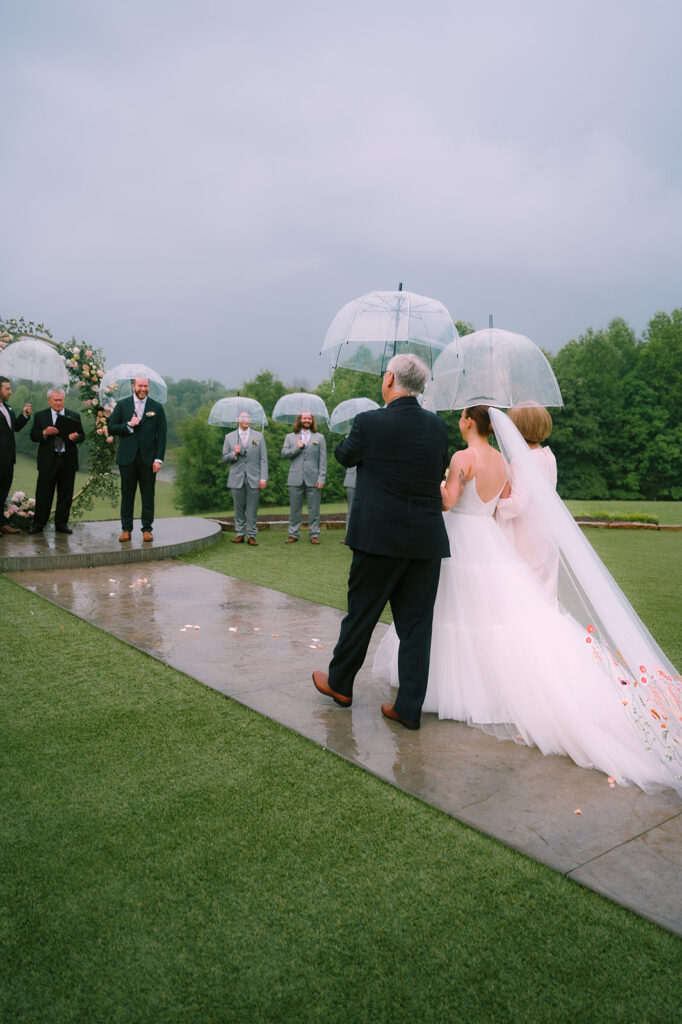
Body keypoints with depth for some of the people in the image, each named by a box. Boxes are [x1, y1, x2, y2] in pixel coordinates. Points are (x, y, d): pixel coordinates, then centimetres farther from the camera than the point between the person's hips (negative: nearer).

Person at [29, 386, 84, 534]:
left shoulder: (74, 416, 11)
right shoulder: (40, 416, 8)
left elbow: (82, 436, 8)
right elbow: (33, 436, 3)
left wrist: (75, 437, -14)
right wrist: (45, 433, -16)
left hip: (68, 461, 1)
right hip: (48, 461, -1)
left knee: (66, 494, 5)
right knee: (43, 493, 0)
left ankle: (61, 523, 15)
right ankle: (38, 523, 9)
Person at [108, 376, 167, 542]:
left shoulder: (157, 407, 6)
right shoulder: (122, 405, 7)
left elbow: (161, 435, 3)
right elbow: (111, 428, 4)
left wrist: (159, 459, -5)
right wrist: (129, 425, -12)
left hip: (148, 459, 0)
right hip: (127, 458, 0)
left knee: (148, 495, 2)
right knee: (127, 495, 5)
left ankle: (147, 529, 10)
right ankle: (126, 529, 13)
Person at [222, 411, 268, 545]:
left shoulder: (259, 437, 8)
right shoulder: (229, 437, 9)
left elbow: (263, 459, 4)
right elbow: (224, 458, 8)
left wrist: (263, 478, -4)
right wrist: (234, 453, -13)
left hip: (254, 479, -1)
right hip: (237, 479, 1)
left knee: (252, 509, 0)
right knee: (239, 508, 5)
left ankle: (251, 535, 7)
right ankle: (240, 534, 14)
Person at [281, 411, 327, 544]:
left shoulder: (319, 437, 10)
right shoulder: (290, 437, 14)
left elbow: (323, 459, 4)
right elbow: (284, 454, 3)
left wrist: (321, 478, -4)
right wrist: (297, 448, -10)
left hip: (313, 479, -1)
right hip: (295, 479, 1)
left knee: (314, 509, 1)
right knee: (294, 509, 4)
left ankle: (314, 534, 8)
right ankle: (293, 534, 12)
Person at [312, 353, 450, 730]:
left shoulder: (370, 422, -11)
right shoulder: (437, 426, 2)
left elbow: (344, 455, 6)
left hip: (380, 538, -3)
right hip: (427, 541, 4)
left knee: (361, 613, 12)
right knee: (416, 622, 9)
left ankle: (340, 683, 32)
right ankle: (409, 706, 15)